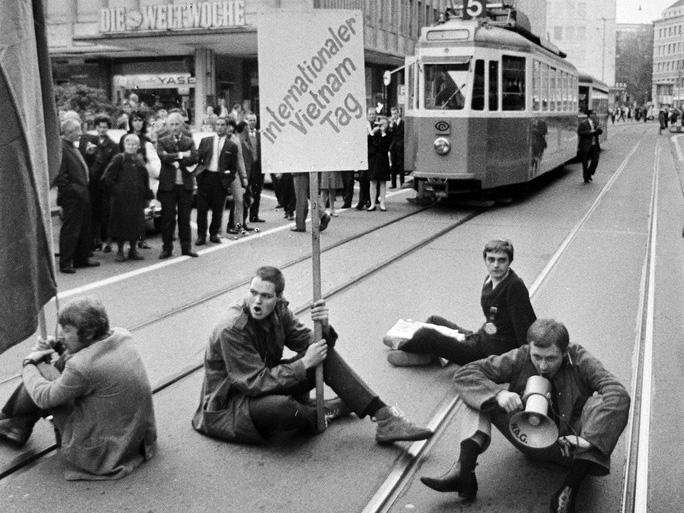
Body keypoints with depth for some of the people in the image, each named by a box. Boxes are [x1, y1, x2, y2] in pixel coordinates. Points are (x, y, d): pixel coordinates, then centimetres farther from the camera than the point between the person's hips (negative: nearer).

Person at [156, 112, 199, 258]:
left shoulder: (189, 141, 9)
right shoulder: (162, 142, 5)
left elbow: (194, 158, -7)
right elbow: (163, 157, -14)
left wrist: (177, 162, -14)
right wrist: (181, 155, -13)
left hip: (185, 184, 2)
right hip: (168, 184, -1)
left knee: (185, 217, 7)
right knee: (167, 217, 2)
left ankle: (186, 247, 14)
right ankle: (167, 248, 10)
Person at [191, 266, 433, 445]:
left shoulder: (278, 312, -6)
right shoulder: (231, 330, -26)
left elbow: (309, 344, -2)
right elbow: (256, 382, -27)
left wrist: (323, 328, -25)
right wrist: (304, 364, -28)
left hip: (269, 383, 7)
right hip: (230, 405, -7)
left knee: (326, 354, -12)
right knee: (281, 407, -41)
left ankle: (384, 418, -14)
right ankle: (322, 413, -4)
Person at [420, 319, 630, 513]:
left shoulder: (581, 361, -16)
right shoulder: (520, 359, -12)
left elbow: (619, 394, -31)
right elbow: (464, 375, -15)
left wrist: (588, 440, -41)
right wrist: (498, 393, -34)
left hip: (570, 447, -1)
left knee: (607, 403, -30)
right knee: (479, 392, -15)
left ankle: (569, 488, -33)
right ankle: (464, 470, -31)